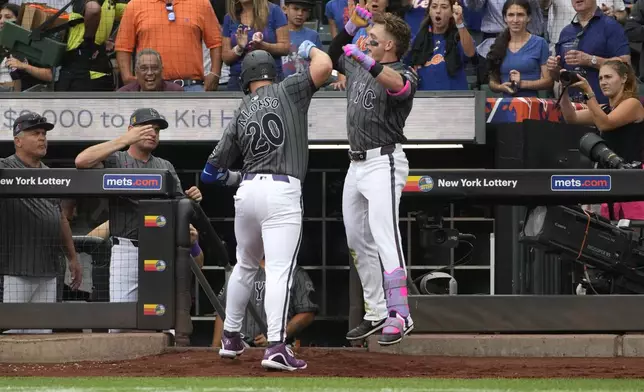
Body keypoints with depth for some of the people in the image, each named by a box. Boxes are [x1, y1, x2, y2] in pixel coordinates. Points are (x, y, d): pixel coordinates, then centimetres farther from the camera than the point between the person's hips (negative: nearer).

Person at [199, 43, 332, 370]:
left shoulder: (240, 116, 15)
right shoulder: (287, 91, 4)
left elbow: (211, 171, 16)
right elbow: (323, 67, -10)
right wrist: (310, 49, 13)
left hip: (247, 191, 5)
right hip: (282, 191, -5)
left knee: (245, 265, 24)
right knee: (279, 270, -11)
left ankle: (230, 337, 32)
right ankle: (276, 346, -24)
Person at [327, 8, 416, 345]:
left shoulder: (405, 74, -10)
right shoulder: (357, 67, 14)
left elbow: (398, 84, -34)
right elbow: (333, 55, 30)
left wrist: (365, 60, -42)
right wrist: (351, 26, 15)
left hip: (383, 163, -9)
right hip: (356, 164, 9)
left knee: (384, 235, -20)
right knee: (357, 240, 12)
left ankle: (399, 315, -24)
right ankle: (375, 313, 20)